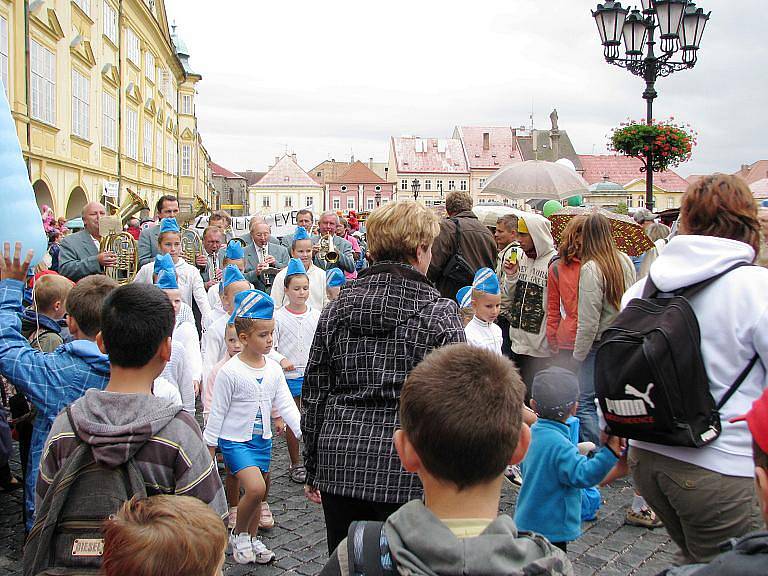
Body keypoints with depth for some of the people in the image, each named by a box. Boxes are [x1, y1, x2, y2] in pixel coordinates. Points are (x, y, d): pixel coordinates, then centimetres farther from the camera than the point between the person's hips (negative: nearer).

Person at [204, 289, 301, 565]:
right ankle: (238, 534, 6)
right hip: (235, 439, -6)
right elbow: (217, 412, -9)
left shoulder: (273, 369, 0)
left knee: (259, 493, 15)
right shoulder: (230, 371, -16)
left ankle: (251, 539, 36)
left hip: (262, 439, 6)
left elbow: (285, 405, 2)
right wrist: (210, 447, -5)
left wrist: (304, 432, -7)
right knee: (255, 488, -20)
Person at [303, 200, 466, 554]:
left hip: (339, 463, 4)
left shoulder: (338, 307, 5)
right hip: (407, 470, -4)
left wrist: (313, 469, 18)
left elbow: (314, 394, 8)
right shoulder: (438, 313, -8)